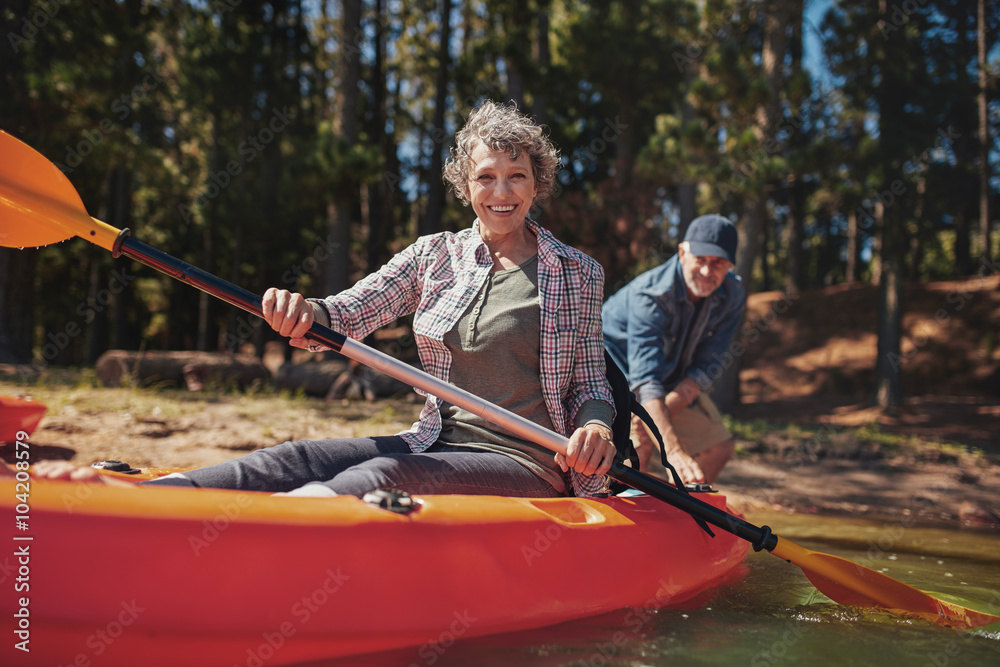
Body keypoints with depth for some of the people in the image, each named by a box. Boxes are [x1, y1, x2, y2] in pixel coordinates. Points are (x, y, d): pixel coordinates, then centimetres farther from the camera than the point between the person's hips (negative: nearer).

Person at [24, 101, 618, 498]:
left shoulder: (578, 273, 4)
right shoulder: (435, 256, 10)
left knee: (379, 478, -32)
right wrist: (305, 313, -24)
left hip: (530, 464, -3)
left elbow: (592, 385, 6)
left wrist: (595, 426, -18)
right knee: (296, 460, -21)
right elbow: (352, 313, 0)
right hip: (436, 445, 3)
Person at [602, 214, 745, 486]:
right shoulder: (649, 295, -36)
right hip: (616, 366, -6)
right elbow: (646, 380, -45)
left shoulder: (732, 294, -17)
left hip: (674, 381, 6)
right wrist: (675, 453, -56)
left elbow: (706, 365, -13)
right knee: (639, 444, -28)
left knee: (719, 448, 3)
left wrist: (669, 406, -31)